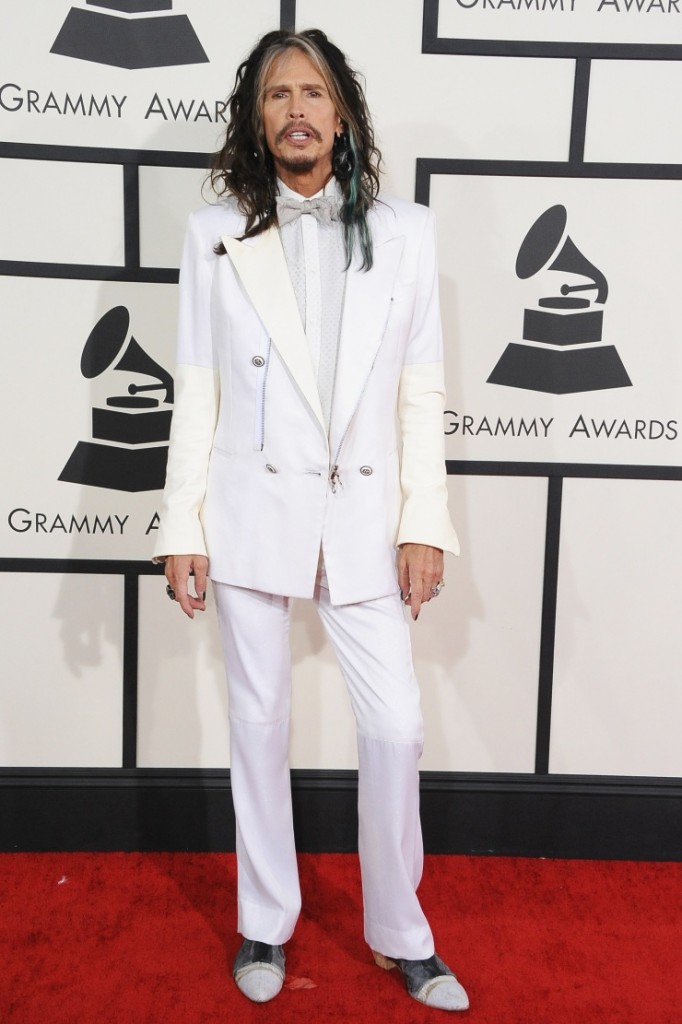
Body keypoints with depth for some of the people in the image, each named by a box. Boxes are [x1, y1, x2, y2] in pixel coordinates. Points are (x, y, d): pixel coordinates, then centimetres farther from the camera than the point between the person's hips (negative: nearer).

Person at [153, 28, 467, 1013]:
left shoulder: (404, 232, 4)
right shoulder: (217, 233, 3)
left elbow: (422, 392, 2)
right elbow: (197, 390, 2)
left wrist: (425, 523, -3)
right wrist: (181, 528, -2)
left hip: (363, 515, 1)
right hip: (252, 509, 0)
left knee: (396, 725, 2)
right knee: (260, 718, 10)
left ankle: (399, 932, 25)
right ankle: (266, 924, 31)